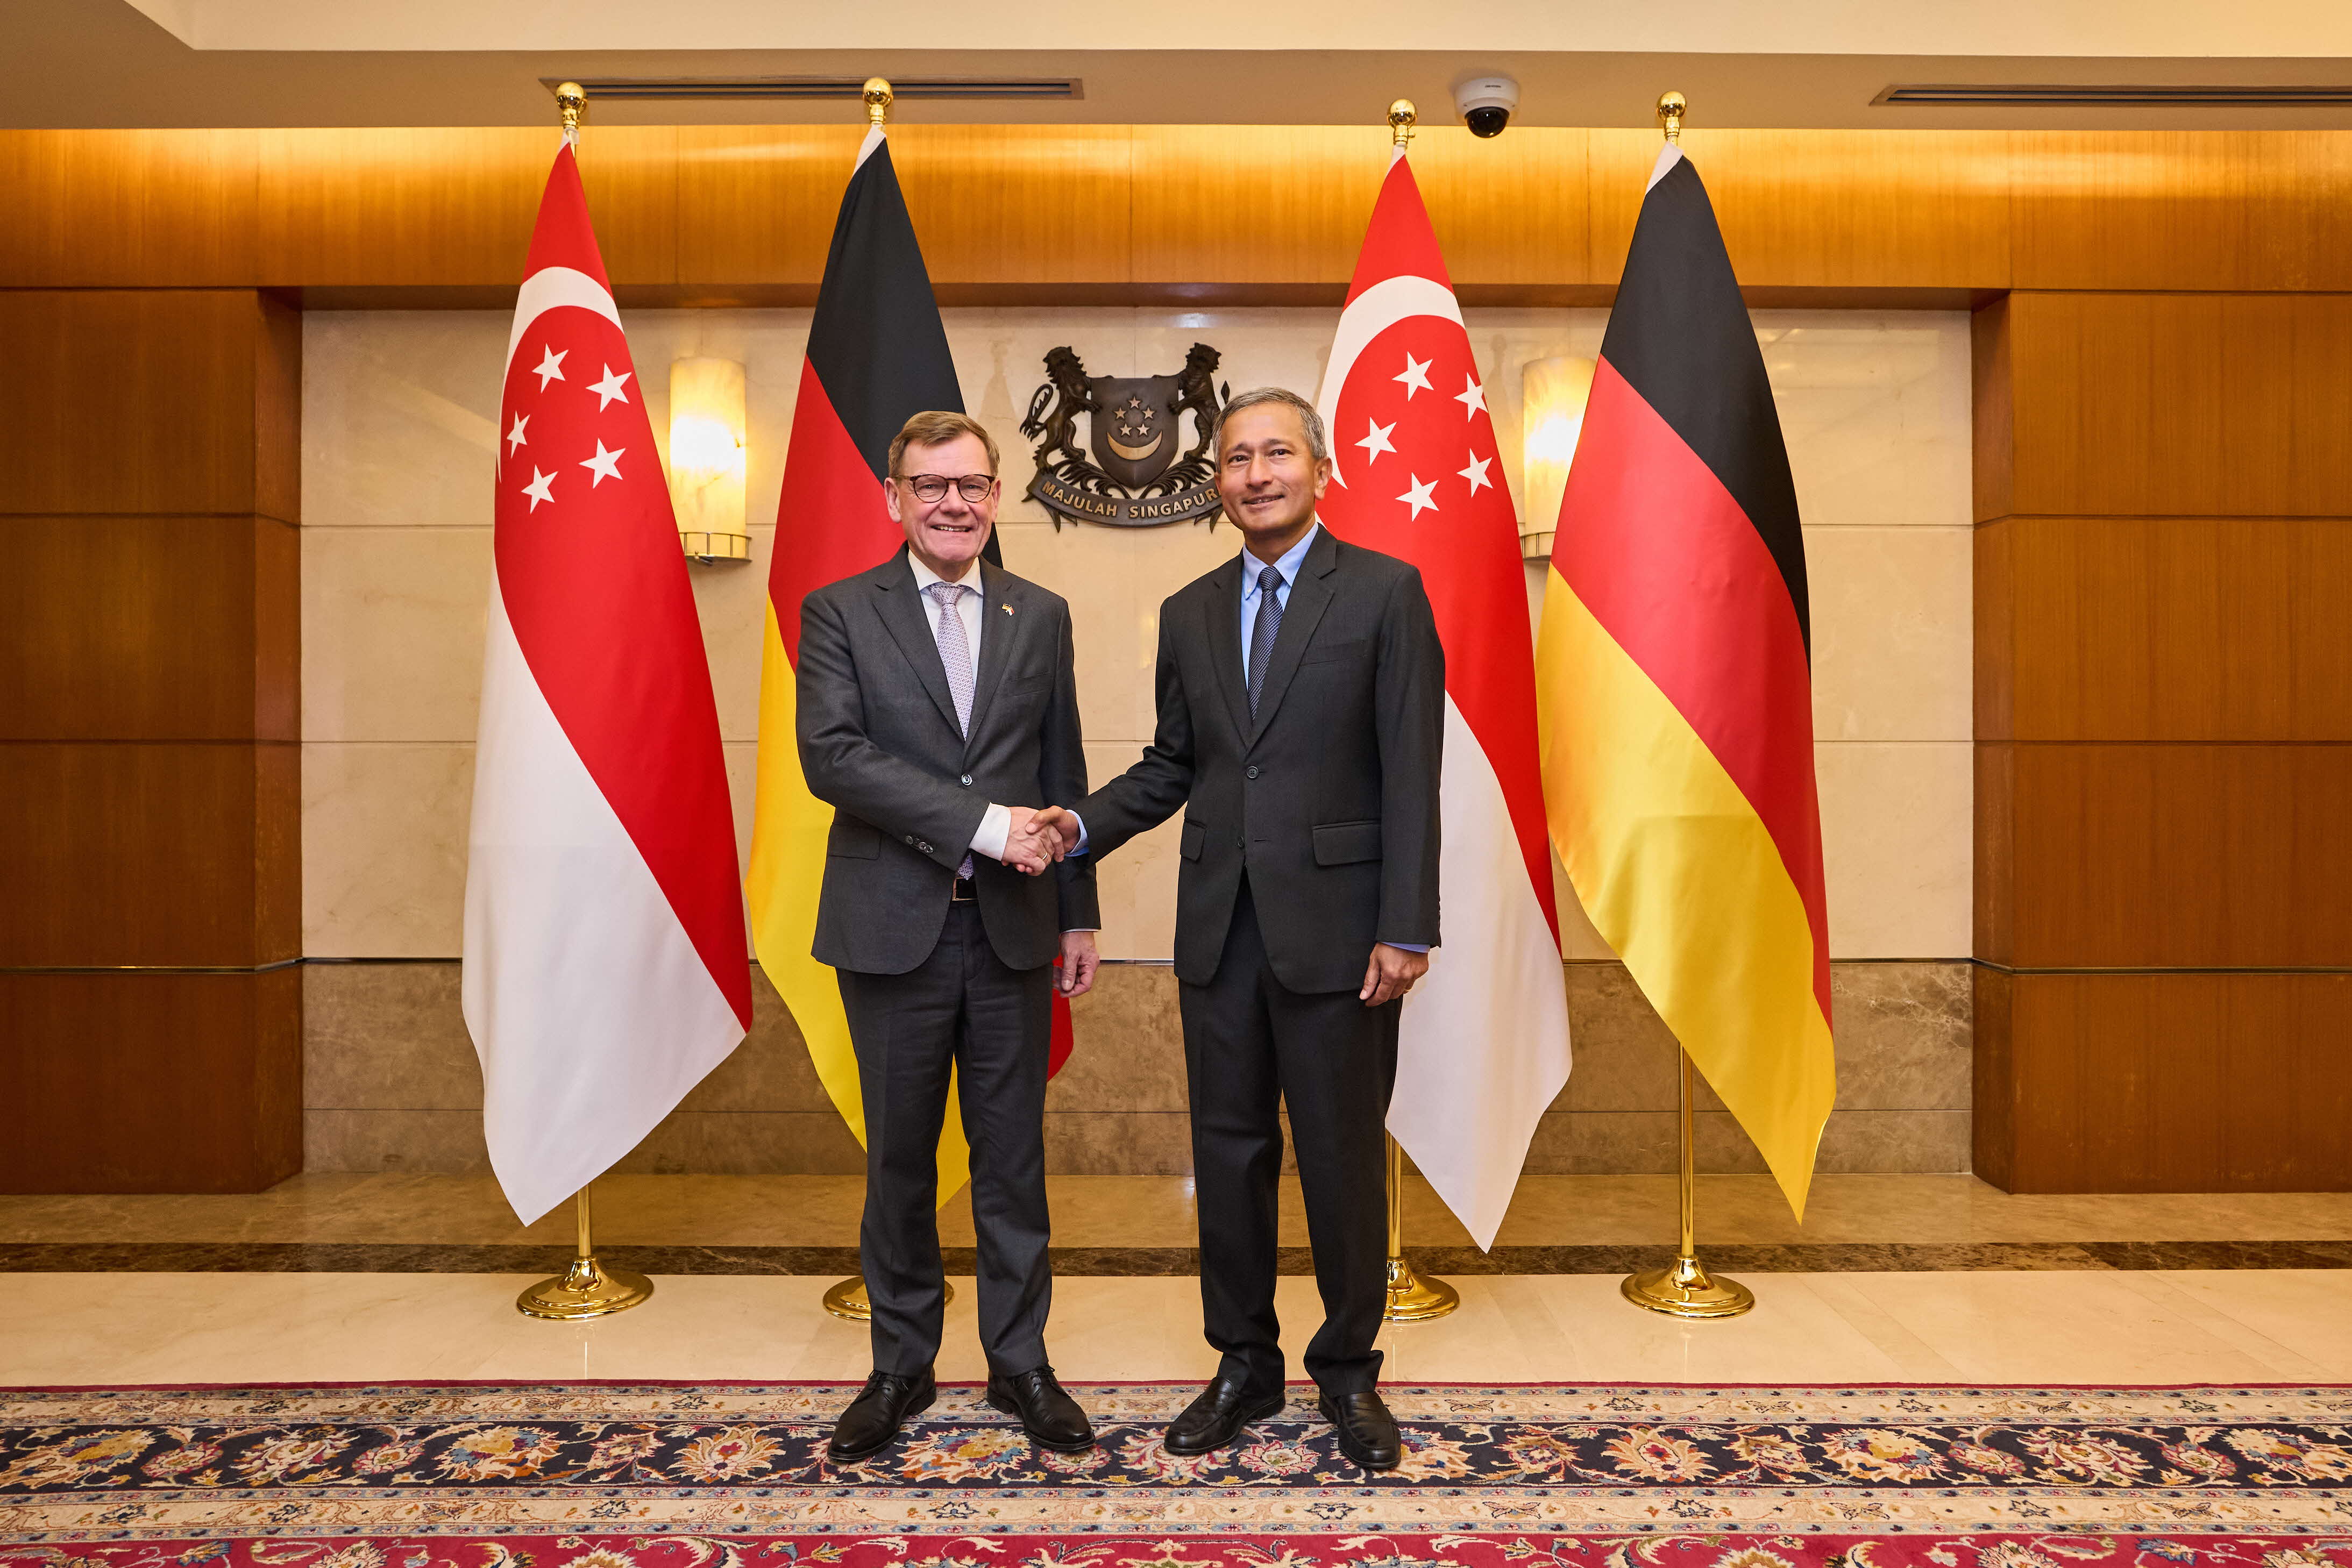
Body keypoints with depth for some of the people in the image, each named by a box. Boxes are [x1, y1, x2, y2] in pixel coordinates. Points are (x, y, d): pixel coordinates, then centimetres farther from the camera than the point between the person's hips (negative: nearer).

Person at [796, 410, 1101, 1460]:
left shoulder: (1041, 616, 9)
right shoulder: (839, 613, 0)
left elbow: (1064, 776, 10)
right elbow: (832, 756, -14)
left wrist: (1079, 912, 7)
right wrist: (981, 821, -20)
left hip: (1013, 930, 2)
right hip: (893, 929, -2)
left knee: (1013, 1156, 11)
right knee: (901, 1159, 11)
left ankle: (1020, 1362, 27)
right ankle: (902, 1365, 29)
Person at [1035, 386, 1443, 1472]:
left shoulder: (1385, 591, -3)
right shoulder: (1190, 614, 12)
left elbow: (1410, 771, -8)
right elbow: (1172, 764, 14)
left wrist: (1405, 929, -13)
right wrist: (1084, 824, -4)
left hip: (1334, 925, -4)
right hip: (1219, 926, 4)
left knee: (1343, 1157, 8)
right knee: (1228, 1150, 13)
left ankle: (1348, 1371, 29)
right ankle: (1244, 1363, 32)